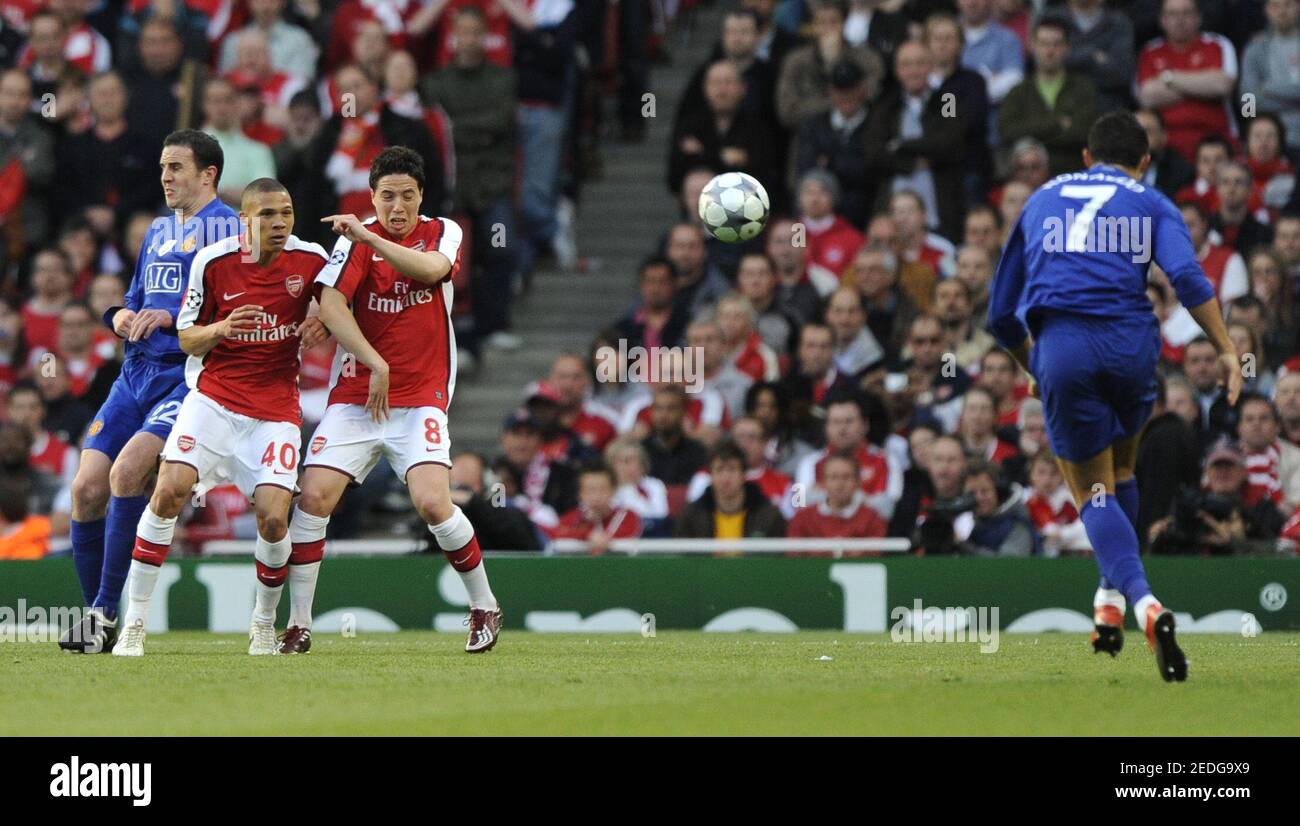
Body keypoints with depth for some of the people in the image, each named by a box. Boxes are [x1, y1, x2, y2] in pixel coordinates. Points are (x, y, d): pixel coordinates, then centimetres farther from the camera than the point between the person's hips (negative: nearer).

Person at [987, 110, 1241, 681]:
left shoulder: (1042, 201, 25)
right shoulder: (1150, 204, 16)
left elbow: (1001, 316, 27)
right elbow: (1187, 276, -7)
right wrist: (1227, 350, -7)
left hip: (1061, 348, 0)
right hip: (1131, 342, 0)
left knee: (1093, 492, 5)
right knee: (1119, 468, 25)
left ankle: (1143, 602, -19)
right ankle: (1110, 600, 17)